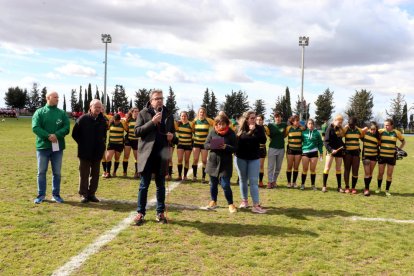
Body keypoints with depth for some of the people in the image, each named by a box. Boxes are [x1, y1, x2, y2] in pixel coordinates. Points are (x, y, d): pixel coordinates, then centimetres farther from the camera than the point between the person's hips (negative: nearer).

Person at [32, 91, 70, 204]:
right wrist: (48, 136, -22)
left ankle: (56, 194, 19)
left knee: (57, 172, 8)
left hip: (58, 147, 2)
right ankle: (41, 195, 16)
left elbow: (66, 128, -3)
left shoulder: (62, 113, 6)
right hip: (43, 146, -2)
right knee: (41, 172, 5)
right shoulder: (39, 112, 1)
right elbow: (35, 128, -10)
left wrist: (56, 135, -21)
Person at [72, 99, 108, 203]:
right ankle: (83, 194, 12)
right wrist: (82, 144, 0)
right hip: (85, 152, -3)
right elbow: (75, 134, 0)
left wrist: (102, 143, 9)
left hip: (97, 152, 4)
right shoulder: (83, 119, -8)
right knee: (84, 174, 4)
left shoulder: (103, 120, 2)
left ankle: (92, 193, 19)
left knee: (95, 174, 9)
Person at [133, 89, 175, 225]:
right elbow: (137, 131, -9)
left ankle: (160, 212, 20)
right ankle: (140, 213, 13)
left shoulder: (168, 114, 9)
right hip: (147, 154, -3)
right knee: (144, 185, 4)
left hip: (162, 155, 3)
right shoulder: (143, 113, -1)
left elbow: (172, 131, 19)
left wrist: (171, 136, -5)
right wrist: (152, 122, -18)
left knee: (160, 185, 10)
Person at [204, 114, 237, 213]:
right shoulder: (212, 132, 0)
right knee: (213, 183, 14)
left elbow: (235, 148, -5)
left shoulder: (231, 133, -6)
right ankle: (213, 201, 32)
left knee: (225, 185, -5)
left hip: (225, 163, -3)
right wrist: (212, 146, -18)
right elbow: (206, 145, 3)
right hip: (213, 161, 3)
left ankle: (230, 204, 11)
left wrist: (226, 147, -23)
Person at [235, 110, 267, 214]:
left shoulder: (259, 128, -3)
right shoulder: (240, 128, -3)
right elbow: (236, 140, -13)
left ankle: (256, 205, -6)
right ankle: (244, 200, 28)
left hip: (254, 158, -1)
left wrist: (254, 131, -20)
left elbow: (263, 140, -15)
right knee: (243, 180, 13)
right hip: (241, 158, 1)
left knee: (254, 181, -4)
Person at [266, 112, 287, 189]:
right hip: (272, 148, -2)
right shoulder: (270, 125, 0)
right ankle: (270, 181, 2)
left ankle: (274, 181, 18)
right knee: (271, 166, -3)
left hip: (281, 148, 2)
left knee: (278, 167, 7)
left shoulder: (284, 125, 4)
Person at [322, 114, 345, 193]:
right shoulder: (330, 128, -8)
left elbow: (340, 140, 16)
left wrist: (344, 146, 1)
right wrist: (331, 149, -22)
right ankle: (324, 186, 2)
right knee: (327, 168, -4)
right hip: (331, 151, -6)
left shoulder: (340, 129, 9)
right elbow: (325, 141, -12)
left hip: (339, 151, 6)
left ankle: (339, 187, 15)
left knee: (338, 169, 9)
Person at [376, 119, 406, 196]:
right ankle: (379, 188, 23)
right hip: (382, 155, 0)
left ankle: (387, 190, 15)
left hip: (391, 156, 0)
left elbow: (403, 141, 13)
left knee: (389, 174, 5)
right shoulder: (381, 131, -5)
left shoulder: (396, 133, -3)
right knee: (380, 173, 6)